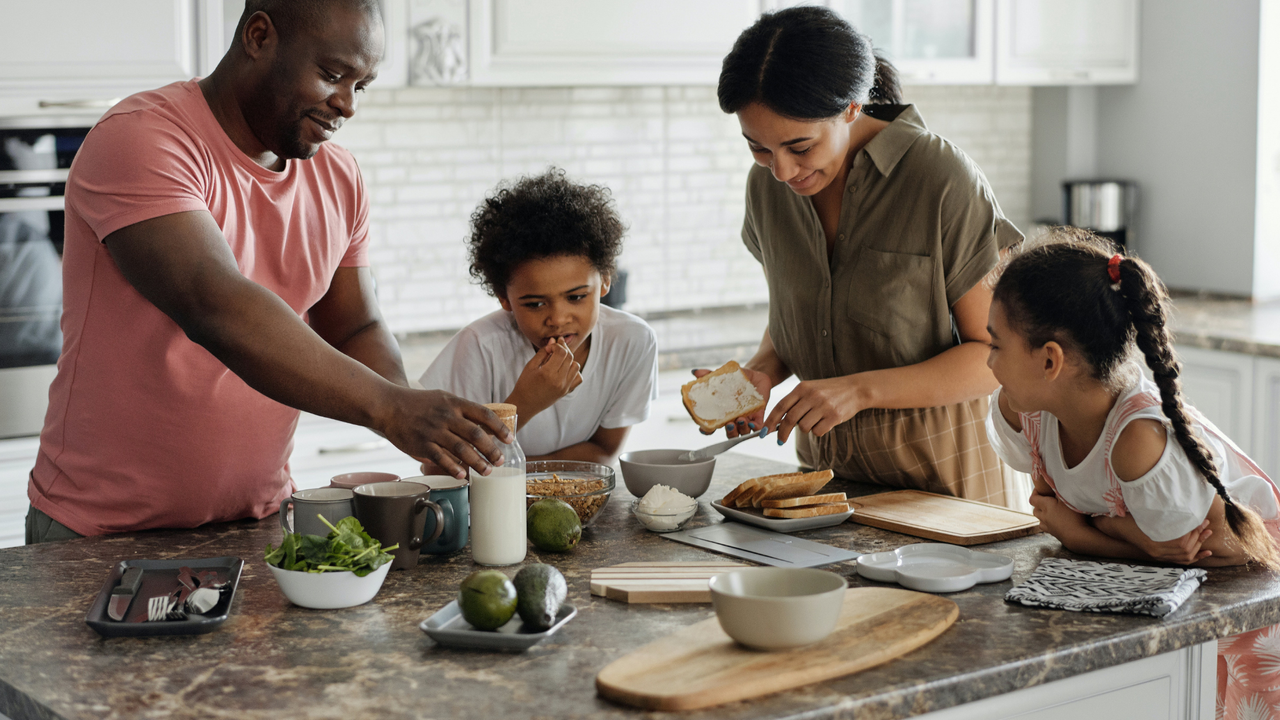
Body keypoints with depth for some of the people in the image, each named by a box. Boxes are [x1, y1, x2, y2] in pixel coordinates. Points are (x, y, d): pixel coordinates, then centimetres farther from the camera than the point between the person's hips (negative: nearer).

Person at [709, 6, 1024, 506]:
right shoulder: (768, 185, -1)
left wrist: (860, 390, -25)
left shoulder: (943, 179, -18)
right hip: (825, 460, 5)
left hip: (941, 466, -5)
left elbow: (998, 353, -15)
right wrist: (761, 373, -9)